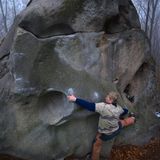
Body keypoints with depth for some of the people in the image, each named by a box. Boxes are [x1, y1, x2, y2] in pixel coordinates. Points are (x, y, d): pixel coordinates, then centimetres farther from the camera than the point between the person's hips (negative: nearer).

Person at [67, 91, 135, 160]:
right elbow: (125, 111, 8)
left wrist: (75, 99, -43)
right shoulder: (118, 108, -15)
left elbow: (90, 106, -43)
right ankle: (132, 119, 63)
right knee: (124, 122, 34)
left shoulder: (103, 106, -36)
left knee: (97, 145, 15)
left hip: (104, 134, -5)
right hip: (116, 130, 5)